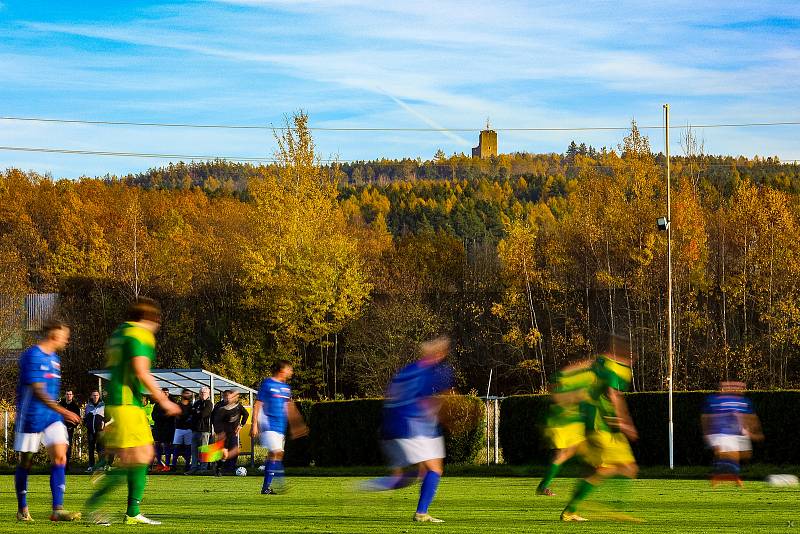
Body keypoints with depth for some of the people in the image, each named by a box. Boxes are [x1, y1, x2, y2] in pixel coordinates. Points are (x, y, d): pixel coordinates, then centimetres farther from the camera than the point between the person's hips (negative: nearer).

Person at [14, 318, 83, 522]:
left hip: (52, 417, 7)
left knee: (60, 457, -8)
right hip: (30, 418, -7)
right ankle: (22, 510, 17)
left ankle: (57, 509, -13)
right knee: (25, 462, 4)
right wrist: (63, 411, -28)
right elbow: (38, 392, -21)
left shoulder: (54, 358, 13)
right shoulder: (32, 356, -14)